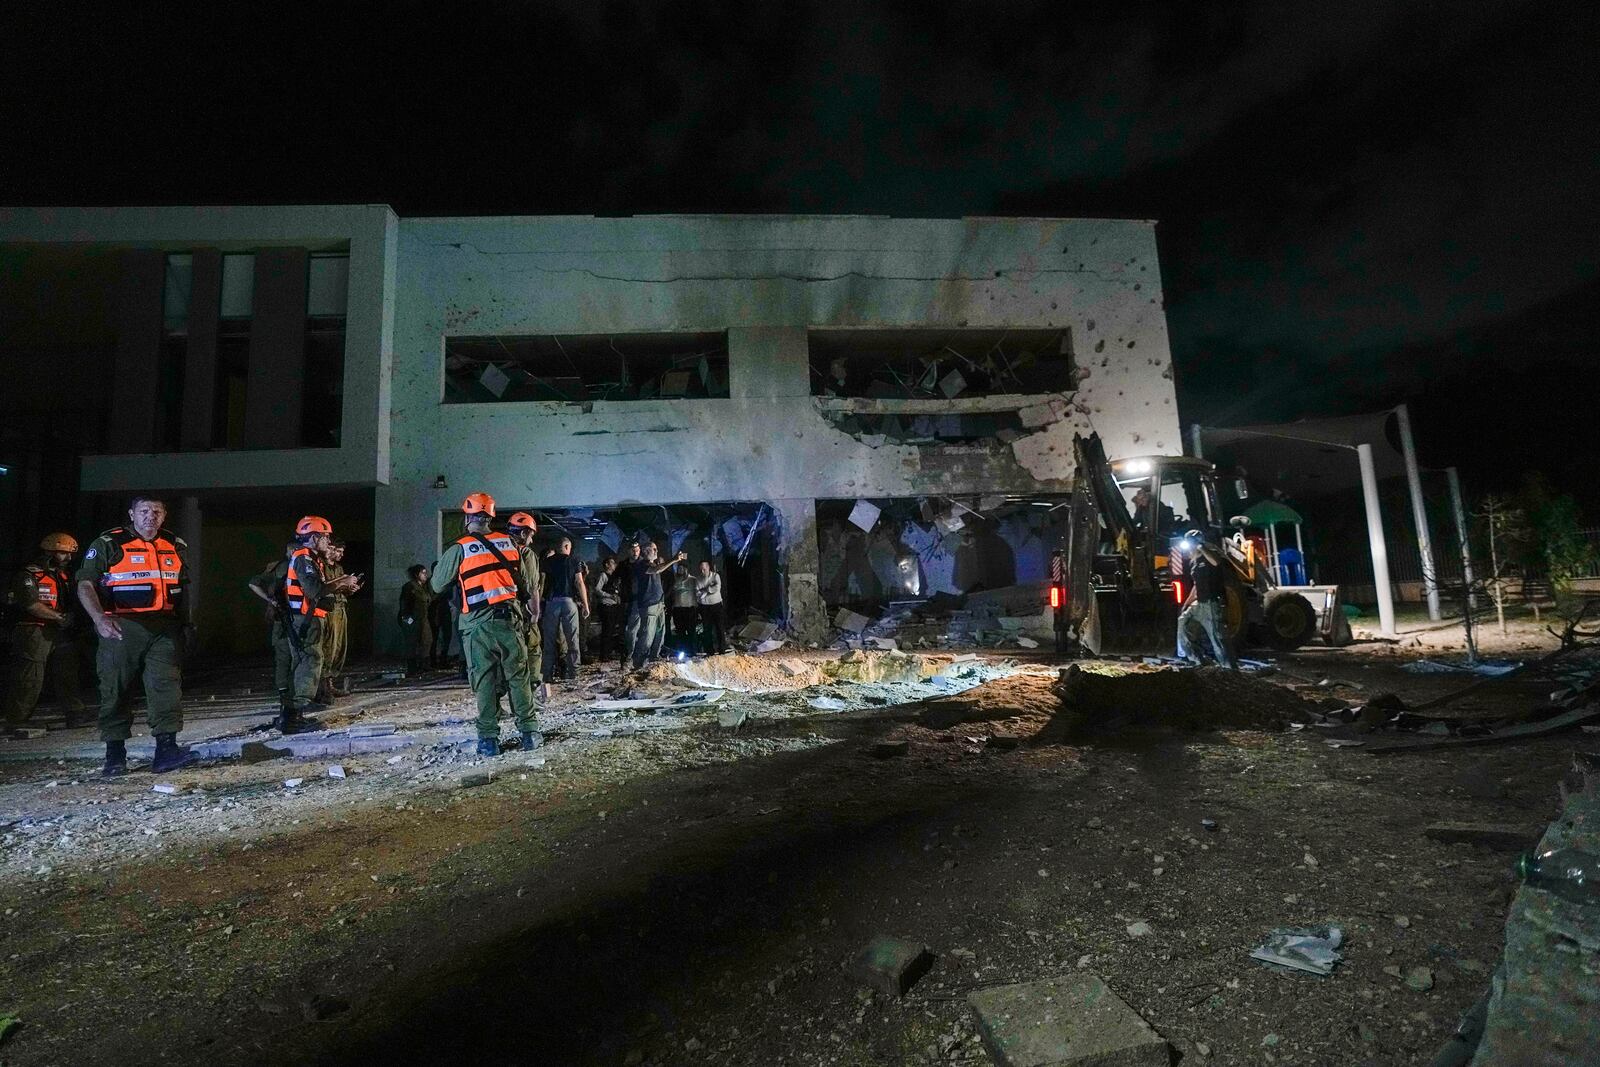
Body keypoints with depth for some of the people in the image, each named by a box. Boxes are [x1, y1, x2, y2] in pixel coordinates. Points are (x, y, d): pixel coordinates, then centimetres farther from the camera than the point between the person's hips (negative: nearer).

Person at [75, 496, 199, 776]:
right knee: (116, 691, 6)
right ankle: (114, 755, 18)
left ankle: (166, 749, -8)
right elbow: (85, 585, -8)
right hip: (121, 629, -2)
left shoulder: (176, 546, 13)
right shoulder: (108, 545, -1)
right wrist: (99, 618, -24)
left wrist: (187, 624, 16)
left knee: (166, 686, -7)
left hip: (163, 629, 3)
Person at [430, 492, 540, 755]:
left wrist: (435, 573, 26)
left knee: (485, 681, 6)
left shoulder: (459, 549, -5)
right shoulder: (508, 543, 4)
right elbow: (521, 580, 10)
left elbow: (437, 585, 5)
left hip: (478, 624, -2)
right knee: (518, 677, 10)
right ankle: (529, 732, 15)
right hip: (510, 618, 2)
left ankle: (489, 739, 11)